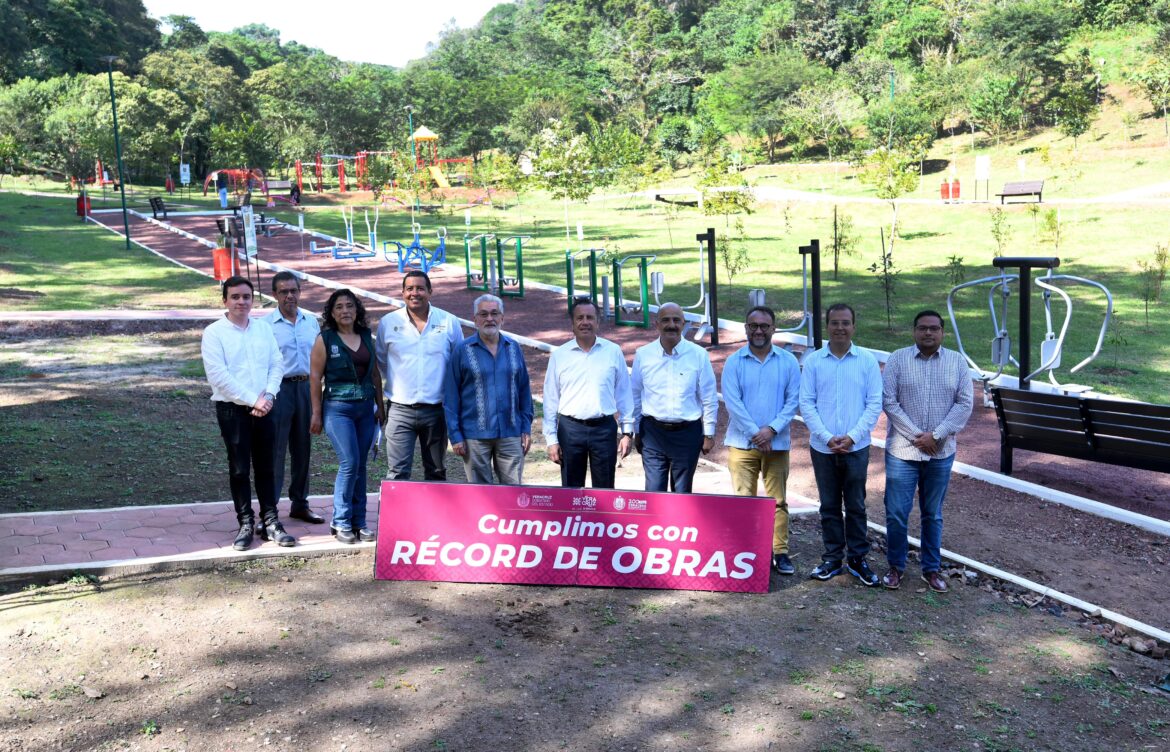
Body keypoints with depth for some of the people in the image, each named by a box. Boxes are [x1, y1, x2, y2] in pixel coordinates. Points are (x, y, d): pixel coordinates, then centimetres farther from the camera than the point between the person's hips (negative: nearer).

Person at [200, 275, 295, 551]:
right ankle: (245, 524, 12)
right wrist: (252, 400, -14)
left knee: (266, 467, 8)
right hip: (232, 409, -4)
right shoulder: (214, 332, -4)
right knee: (239, 469, 3)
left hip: (264, 409, 4)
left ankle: (270, 522, 15)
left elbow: (277, 364, 7)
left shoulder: (263, 327, 9)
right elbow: (218, 375, -12)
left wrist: (268, 395, -9)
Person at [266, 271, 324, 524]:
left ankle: (299, 503, 25)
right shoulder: (266, 325, -5)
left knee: (302, 449, 13)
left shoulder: (311, 322, 10)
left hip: (305, 387, 5)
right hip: (280, 388, -5)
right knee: (275, 450, -4)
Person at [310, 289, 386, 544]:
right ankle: (340, 522, 2)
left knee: (360, 466, 6)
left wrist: (380, 405, 12)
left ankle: (358, 521, 14)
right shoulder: (325, 339, -2)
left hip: (366, 408, 4)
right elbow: (315, 376, -2)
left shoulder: (366, 337, 10)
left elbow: (375, 373, 15)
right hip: (338, 408, -4)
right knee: (349, 463, -12)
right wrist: (316, 412, -4)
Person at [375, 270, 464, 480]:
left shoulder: (449, 322, 2)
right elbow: (379, 363, 16)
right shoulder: (388, 323, 3)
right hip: (401, 410, -1)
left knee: (436, 472, 13)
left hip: (437, 410, 1)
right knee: (398, 472, -6)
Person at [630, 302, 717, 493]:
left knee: (683, 491, 10)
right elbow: (635, 396, 9)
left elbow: (709, 398, 3)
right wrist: (634, 431, 10)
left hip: (687, 433, 0)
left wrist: (709, 434, 3)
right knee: (654, 490, -3)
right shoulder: (643, 355, 1)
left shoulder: (699, 355, -2)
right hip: (653, 432, 0)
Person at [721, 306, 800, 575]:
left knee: (778, 500, 4)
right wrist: (754, 433, -13)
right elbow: (732, 402, -5)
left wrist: (772, 428, -12)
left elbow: (793, 400, 0)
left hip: (777, 443, 1)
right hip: (742, 443, -1)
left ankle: (780, 553, 11)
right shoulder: (734, 362, 2)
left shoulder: (788, 362, 5)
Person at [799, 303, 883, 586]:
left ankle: (857, 558, 20)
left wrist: (853, 436, -12)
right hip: (822, 447, 1)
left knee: (856, 506, 8)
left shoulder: (867, 361, -2)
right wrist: (827, 437, -12)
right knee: (829, 506, 10)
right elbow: (806, 403, -2)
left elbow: (875, 404, -3)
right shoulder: (813, 361, -1)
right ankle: (832, 558, 20)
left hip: (856, 447, -1)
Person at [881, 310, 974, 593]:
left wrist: (936, 435, -12)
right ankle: (896, 567, 17)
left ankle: (931, 569, 24)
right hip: (902, 450, -1)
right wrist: (916, 436, -12)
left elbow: (965, 403, -2)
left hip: (941, 452, 2)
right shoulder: (898, 359, -2)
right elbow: (889, 401, -7)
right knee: (896, 512, 0)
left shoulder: (957, 362, 3)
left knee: (933, 514, 12)